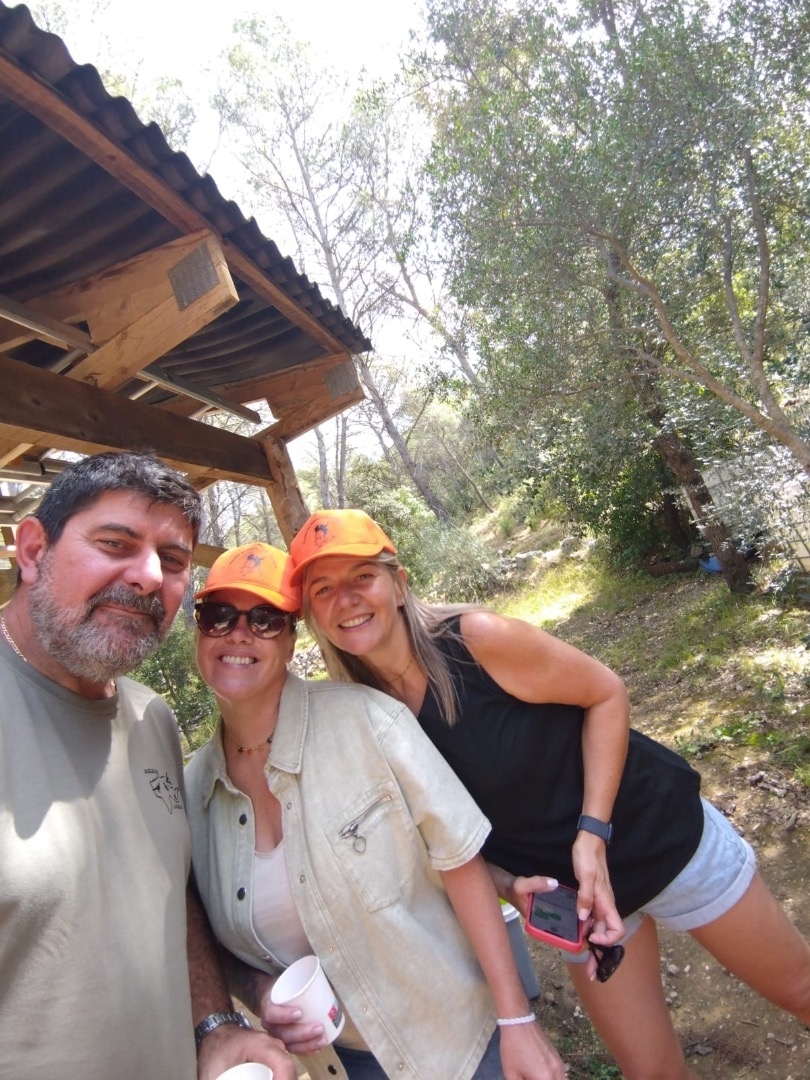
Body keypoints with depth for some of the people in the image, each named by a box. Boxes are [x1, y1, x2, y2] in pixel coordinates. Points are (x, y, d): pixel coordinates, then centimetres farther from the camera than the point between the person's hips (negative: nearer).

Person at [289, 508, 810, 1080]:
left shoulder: (478, 638, -28)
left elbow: (605, 693, -16)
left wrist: (594, 832, -21)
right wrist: (506, 882, -18)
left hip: (661, 834, -2)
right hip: (569, 889, 3)